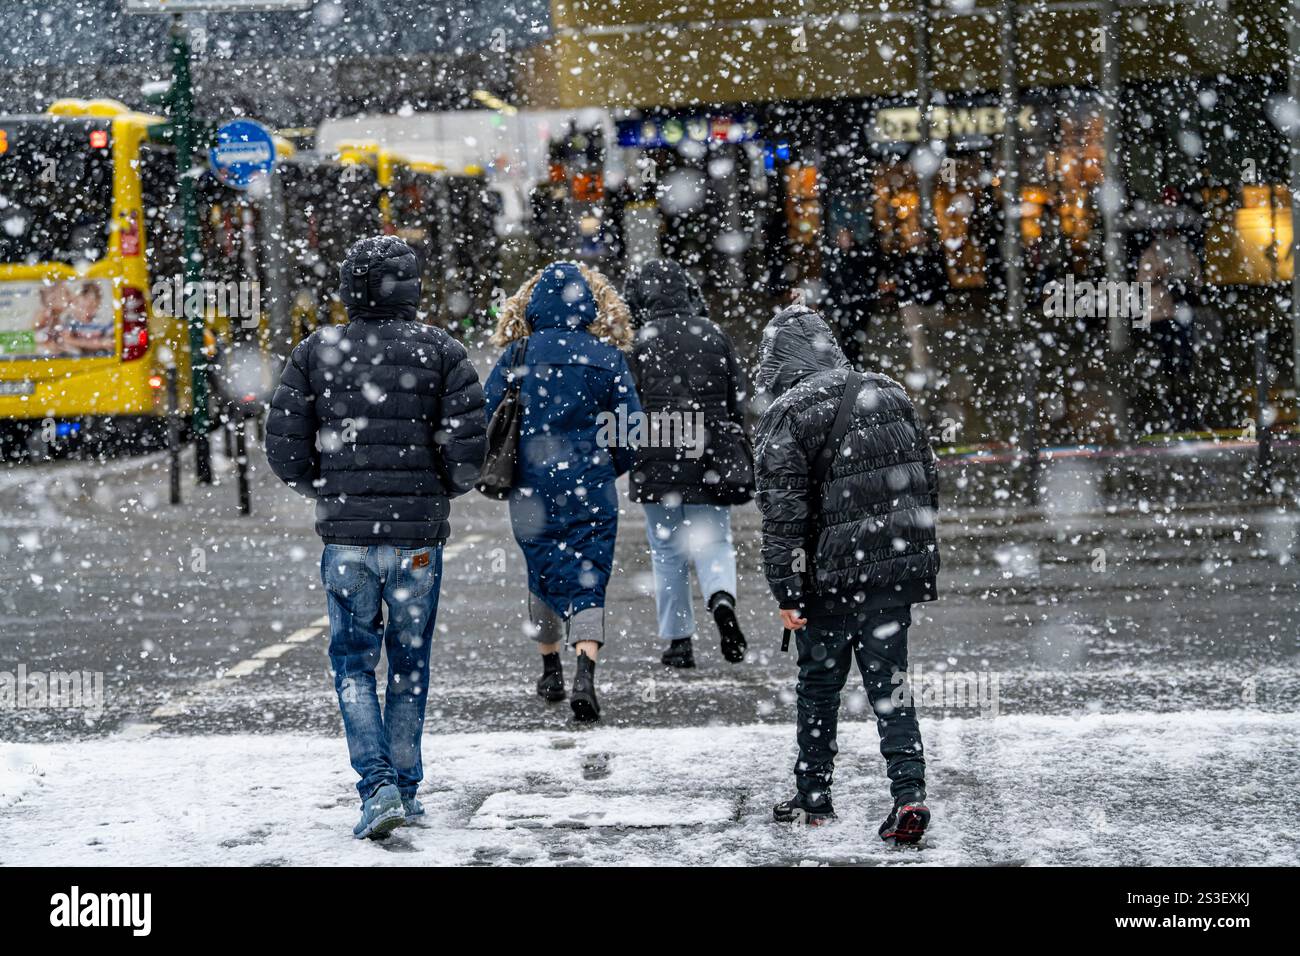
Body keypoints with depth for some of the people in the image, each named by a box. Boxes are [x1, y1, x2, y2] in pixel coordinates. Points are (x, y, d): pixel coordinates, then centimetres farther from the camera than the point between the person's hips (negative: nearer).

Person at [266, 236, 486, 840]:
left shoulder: (315, 352, 1)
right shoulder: (442, 353, -2)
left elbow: (284, 450, 0)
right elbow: (467, 448, -9)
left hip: (345, 535, 0)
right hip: (419, 537, 0)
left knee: (353, 661, 9)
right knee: (410, 661, 13)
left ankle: (378, 785, -7)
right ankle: (405, 785, 19)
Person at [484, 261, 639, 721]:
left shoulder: (518, 355, -2)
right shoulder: (608, 358, -3)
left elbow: (485, 414, 0)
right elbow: (629, 424, -2)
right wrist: (612, 465, 17)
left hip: (531, 490, 2)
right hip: (590, 491, -1)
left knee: (543, 575, 20)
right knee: (587, 582, -1)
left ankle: (550, 669, 31)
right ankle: (585, 673, -21)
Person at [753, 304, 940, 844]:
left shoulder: (784, 416, -9)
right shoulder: (891, 395, 9)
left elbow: (783, 513, -13)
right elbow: (928, 481, 15)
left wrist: (786, 592, -10)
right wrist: (918, 559, 23)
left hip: (832, 576, -4)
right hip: (899, 568, 4)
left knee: (819, 683, 12)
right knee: (888, 683, 6)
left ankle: (813, 798, 23)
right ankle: (909, 795, -8)